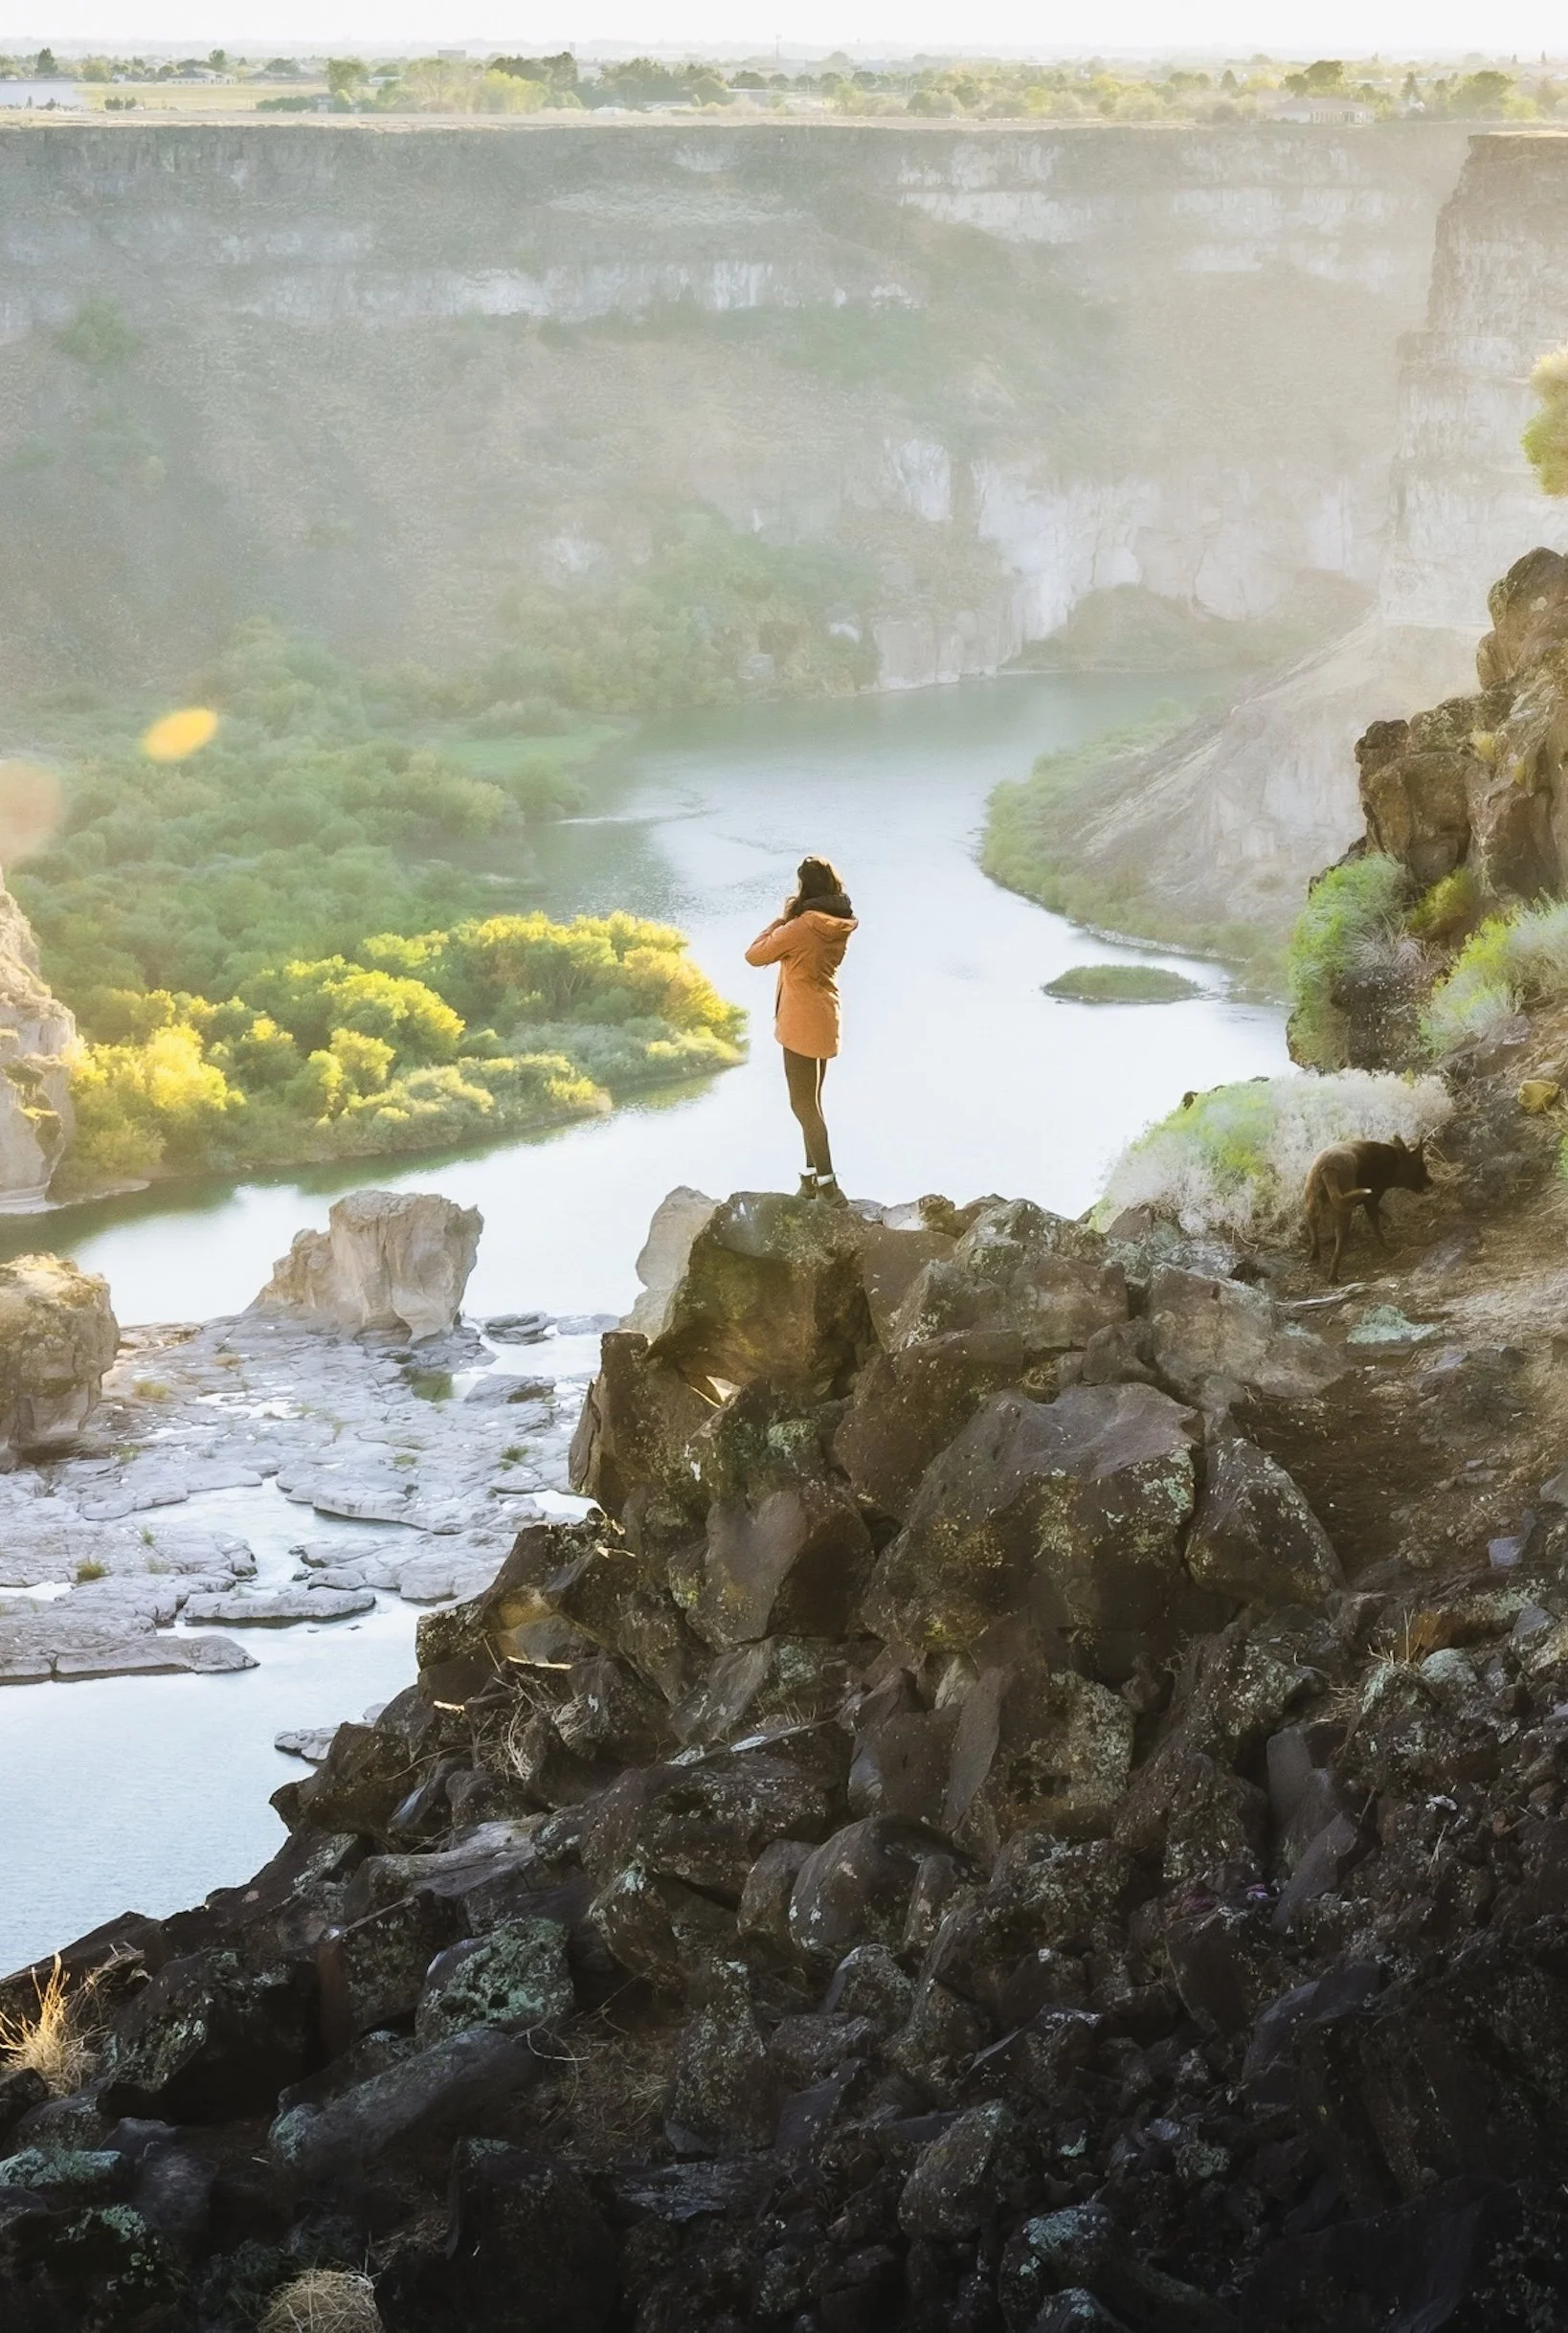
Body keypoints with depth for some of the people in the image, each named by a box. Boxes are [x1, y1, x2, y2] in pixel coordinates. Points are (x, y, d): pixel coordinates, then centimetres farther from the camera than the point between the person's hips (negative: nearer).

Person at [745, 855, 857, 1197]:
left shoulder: (800, 928, -23)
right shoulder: (838, 927, 1)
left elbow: (754, 955, -13)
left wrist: (782, 918, -6)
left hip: (802, 1024, -8)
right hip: (823, 1018, 8)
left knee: (804, 1104, -1)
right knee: (810, 1101, 19)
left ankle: (825, 1181, -1)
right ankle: (813, 1175, 25)